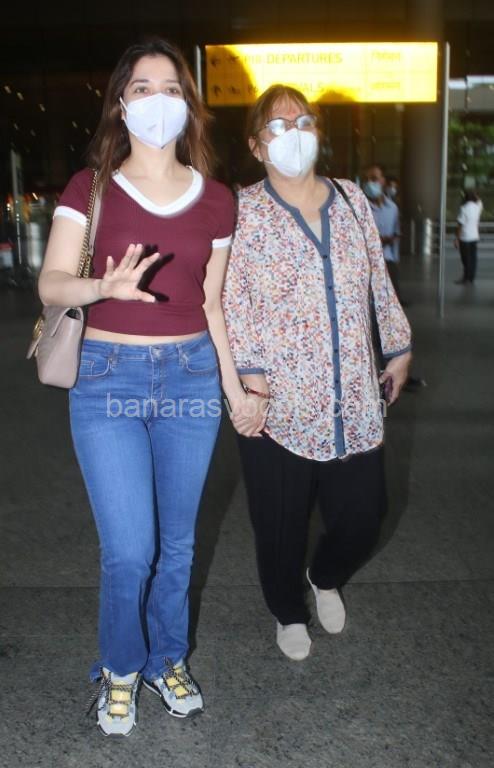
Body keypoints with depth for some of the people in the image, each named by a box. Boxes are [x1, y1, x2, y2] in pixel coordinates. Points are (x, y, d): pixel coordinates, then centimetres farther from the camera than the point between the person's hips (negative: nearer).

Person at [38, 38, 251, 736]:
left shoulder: (215, 200, 6)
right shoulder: (90, 188, -1)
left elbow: (213, 302, 11)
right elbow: (51, 284, -11)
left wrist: (234, 388, 11)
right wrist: (104, 287, -32)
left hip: (191, 377, 3)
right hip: (109, 377, -2)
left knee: (177, 542, 13)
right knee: (130, 551, -4)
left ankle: (167, 661, 38)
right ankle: (120, 670, 26)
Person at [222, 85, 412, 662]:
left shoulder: (351, 200, 10)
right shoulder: (242, 211, -3)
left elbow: (379, 282, 16)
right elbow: (232, 299, -10)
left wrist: (398, 345, 18)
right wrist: (251, 374, -17)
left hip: (353, 401, 4)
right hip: (278, 403, -3)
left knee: (363, 514, 8)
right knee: (281, 523, 9)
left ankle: (326, 577, 43)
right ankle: (288, 613, 39)